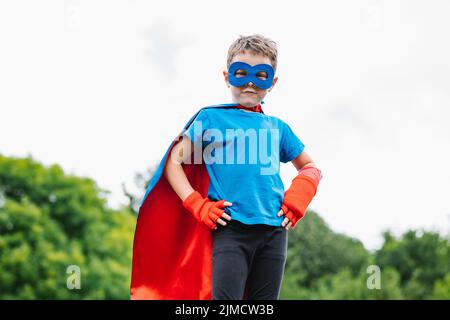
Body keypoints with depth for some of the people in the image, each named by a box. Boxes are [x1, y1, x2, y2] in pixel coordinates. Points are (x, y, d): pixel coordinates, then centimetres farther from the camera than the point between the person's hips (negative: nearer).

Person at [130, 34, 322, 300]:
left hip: (274, 230, 4)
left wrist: (301, 191, 7)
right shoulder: (211, 118, 8)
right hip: (230, 228, -4)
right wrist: (197, 205, -6)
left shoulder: (277, 127, 18)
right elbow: (174, 162, 5)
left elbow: (310, 167, 29)